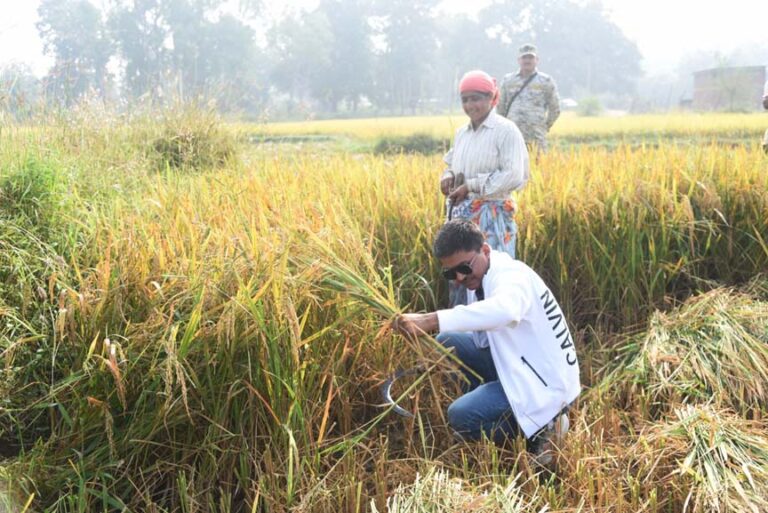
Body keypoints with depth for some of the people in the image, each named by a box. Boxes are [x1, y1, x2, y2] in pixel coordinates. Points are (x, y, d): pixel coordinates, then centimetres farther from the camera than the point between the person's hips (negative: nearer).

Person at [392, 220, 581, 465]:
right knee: (446, 343, 3)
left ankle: (540, 426, -2)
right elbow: (483, 336, 5)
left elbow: (505, 310, -49)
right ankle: (489, 404, 11)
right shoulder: (480, 277, 5)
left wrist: (430, 320, -56)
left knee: (461, 416, -20)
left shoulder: (512, 275, -24)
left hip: (547, 384, -9)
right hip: (517, 365, 9)